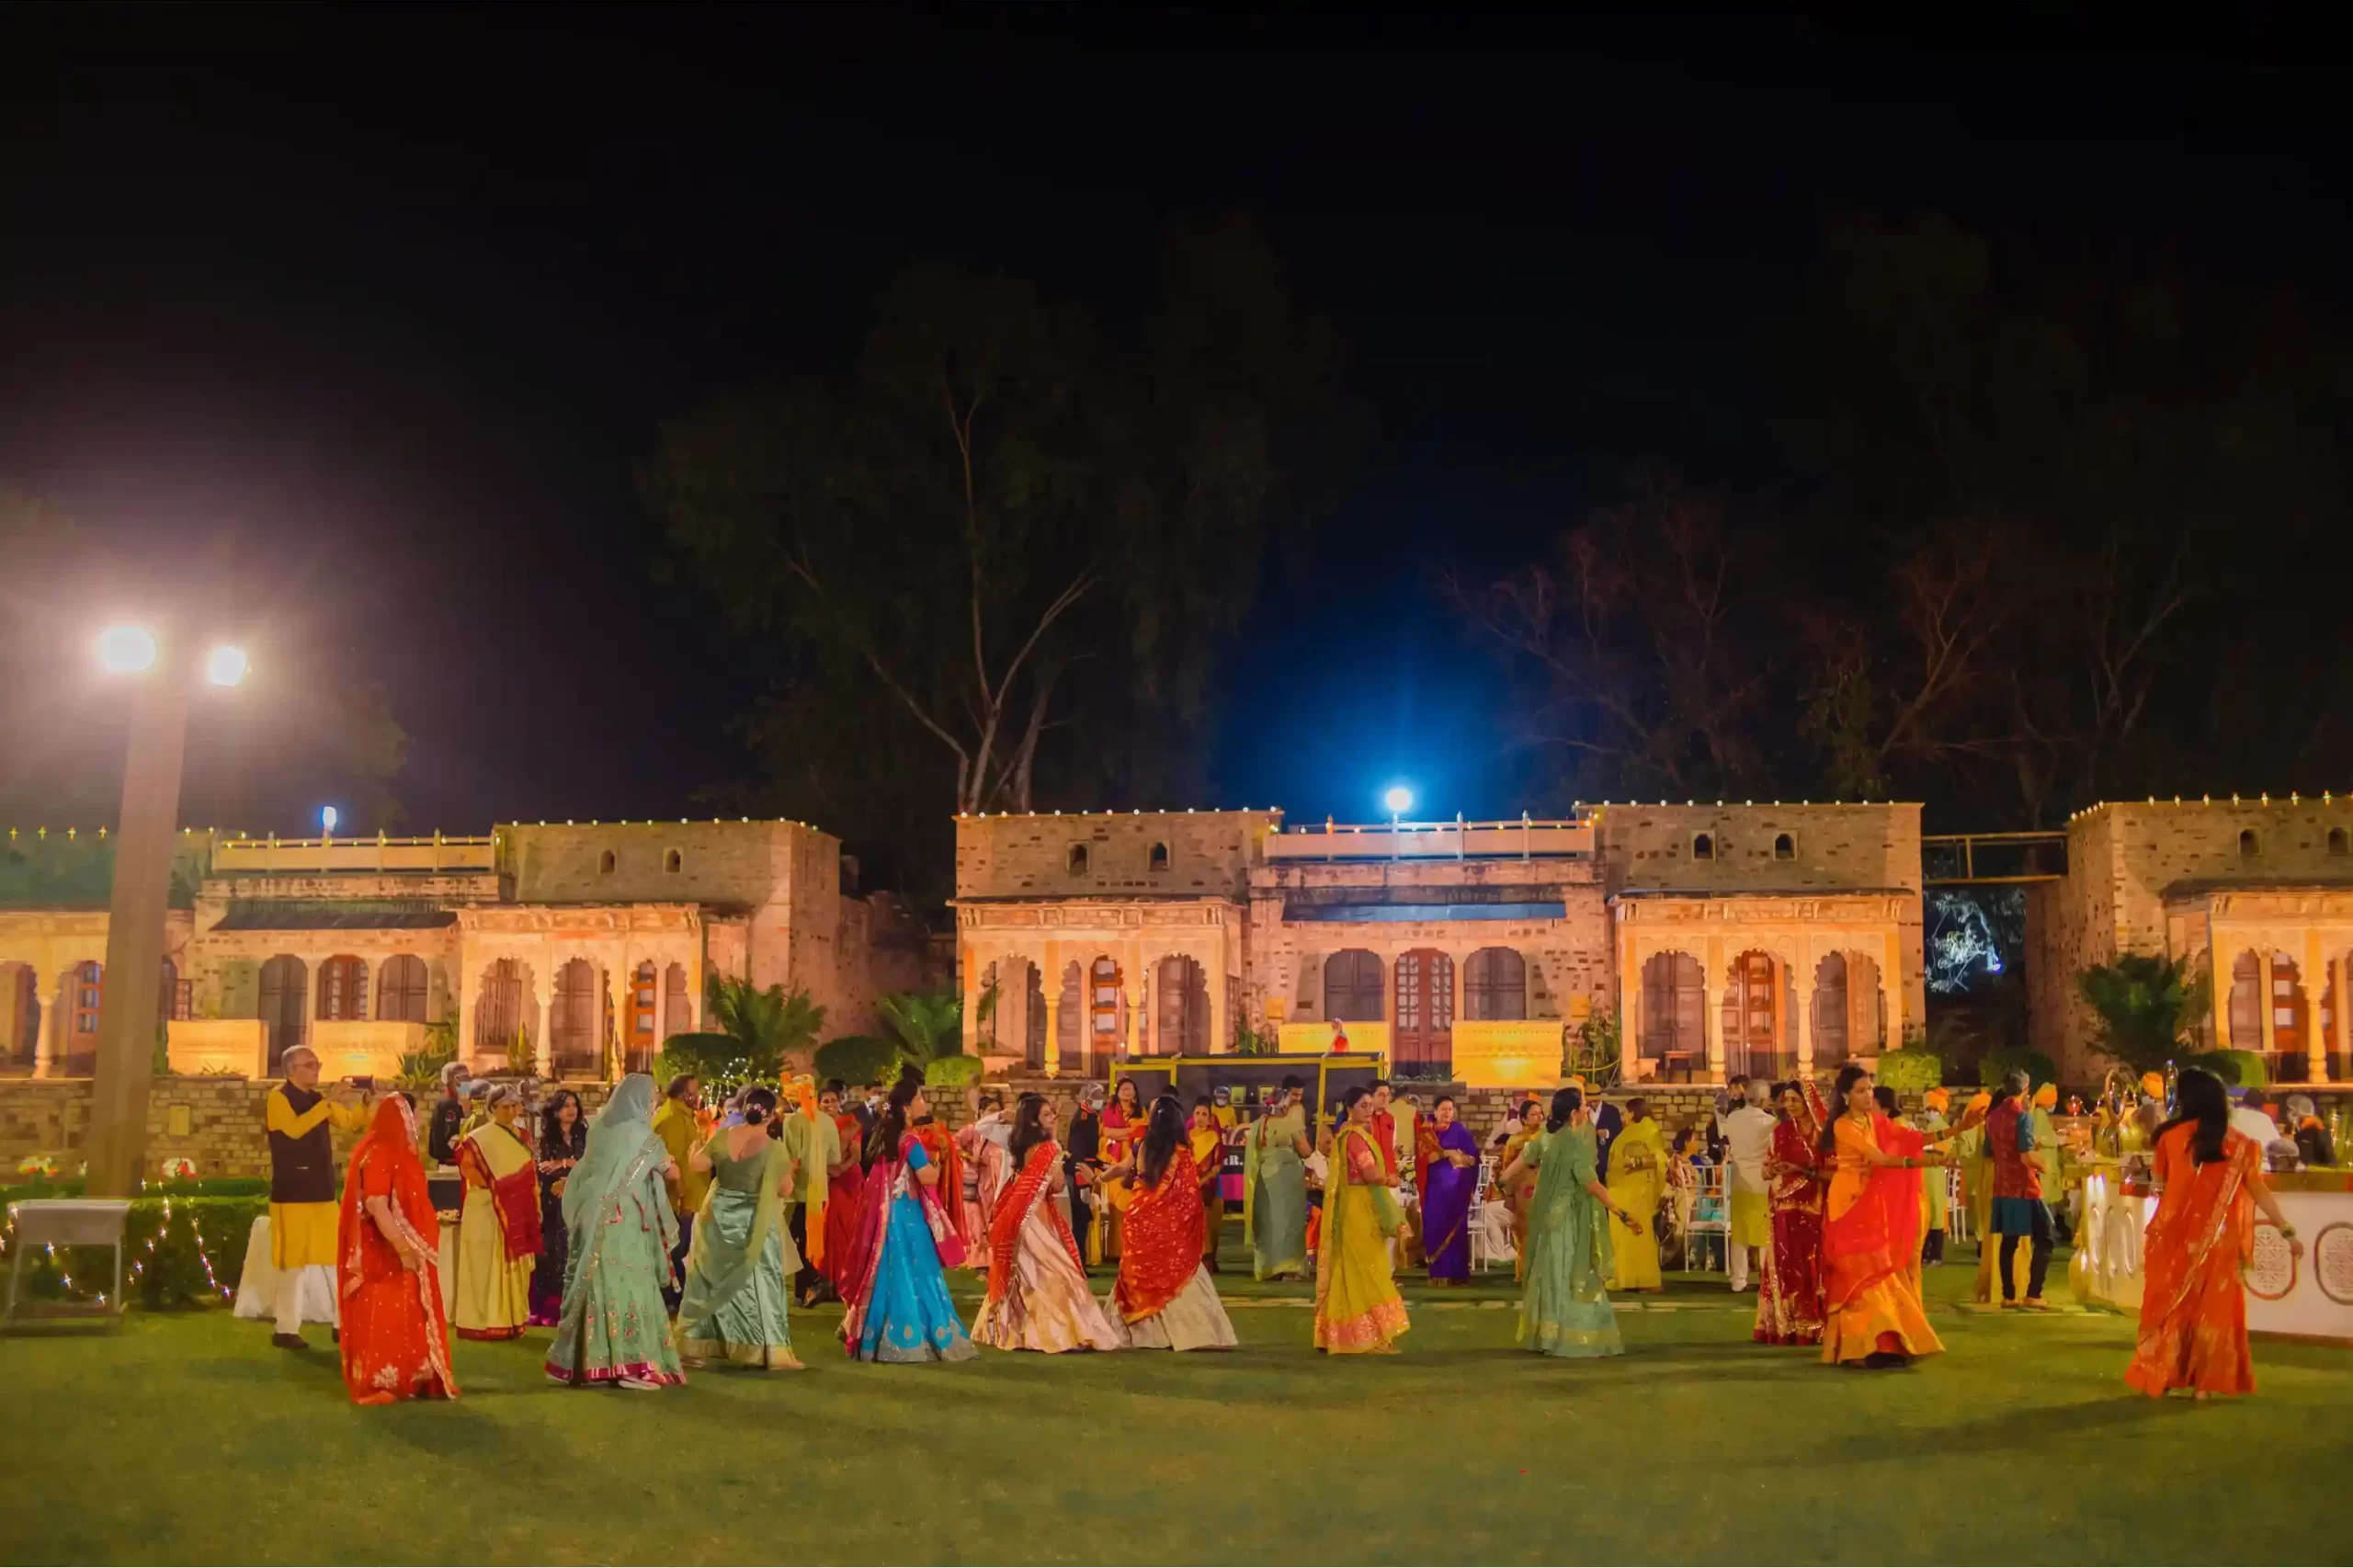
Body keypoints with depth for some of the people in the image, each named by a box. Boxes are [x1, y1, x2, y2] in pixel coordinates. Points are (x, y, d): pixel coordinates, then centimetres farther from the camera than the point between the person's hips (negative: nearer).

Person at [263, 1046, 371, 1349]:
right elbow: (294, 1129, -26)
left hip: (322, 1190, 8)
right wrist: (327, 1103, -28)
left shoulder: (317, 1099, 13)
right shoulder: (278, 1098, -10)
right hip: (293, 1193, -8)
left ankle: (341, 1322, 18)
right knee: (295, 1259, -5)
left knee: (332, 1255, 11)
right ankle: (286, 1329, 2)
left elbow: (349, 1122, 15)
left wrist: (364, 1104, -4)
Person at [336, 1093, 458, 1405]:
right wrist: (402, 1247, -27)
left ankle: (405, 1379, 17)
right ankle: (377, 1383, 2)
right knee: (383, 1317, -3)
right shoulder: (378, 1153, -18)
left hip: (406, 1249, 10)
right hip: (386, 1253, -10)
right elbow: (376, 1205, -25)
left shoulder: (396, 1152, 13)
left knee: (404, 1317, 12)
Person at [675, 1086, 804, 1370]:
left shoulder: (722, 1136, -5)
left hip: (718, 1217, 3)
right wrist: (790, 1170, 12)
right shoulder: (775, 1148, -13)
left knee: (710, 1280, 13)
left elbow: (697, 1164, 3)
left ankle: (693, 1347, 17)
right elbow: (785, 1190, -7)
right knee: (759, 1283, 4)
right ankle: (771, 1352, 4)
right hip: (754, 1223, -3)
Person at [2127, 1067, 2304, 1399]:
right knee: (2211, 1308, 9)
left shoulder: (2172, 1135, -4)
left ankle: (2160, 1378, 13)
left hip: (2175, 1234, 0)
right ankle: (2202, 1384, 7)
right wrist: (2287, 1230, 2)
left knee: (2169, 1305, 10)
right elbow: (2258, 1191, -2)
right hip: (2217, 1239, 0)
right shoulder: (2238, 1143, -2)